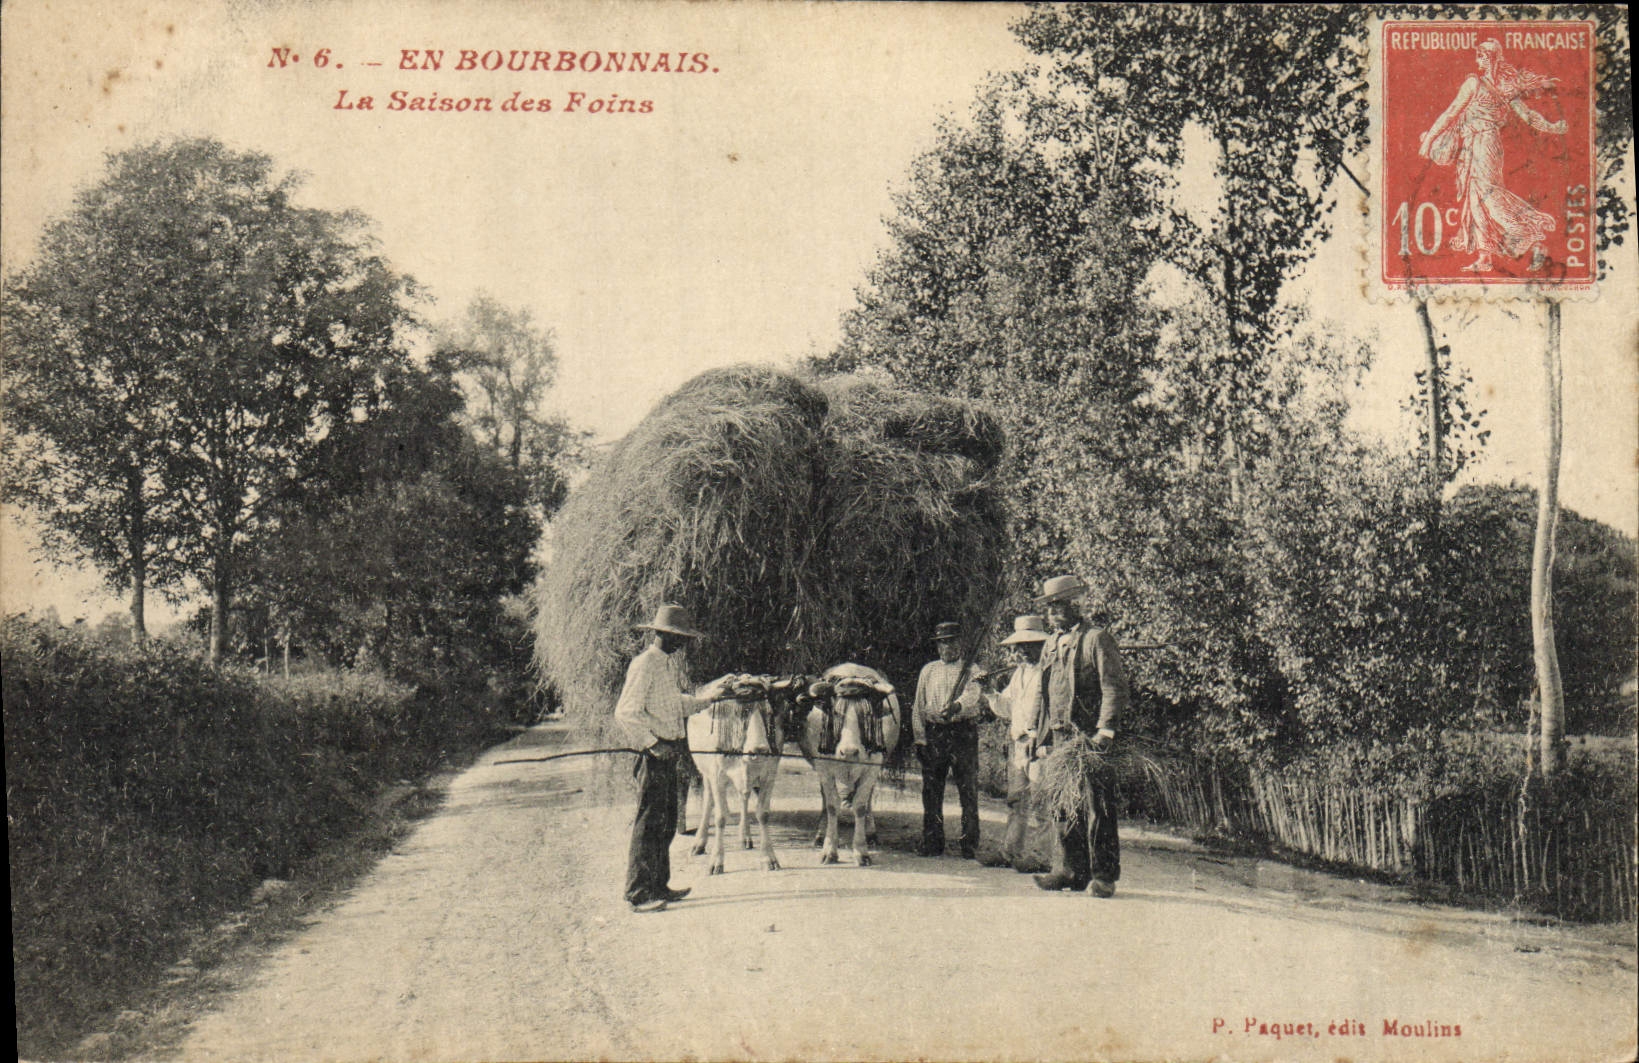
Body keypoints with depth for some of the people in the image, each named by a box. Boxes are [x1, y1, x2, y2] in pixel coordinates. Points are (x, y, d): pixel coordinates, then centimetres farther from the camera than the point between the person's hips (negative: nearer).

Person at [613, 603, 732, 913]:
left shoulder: (672, 663, 15)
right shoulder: (644, 664, -14)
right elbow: (626, 712, -19)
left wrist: (714, 690, 17)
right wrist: (654, 744, -21)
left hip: (669, 752, 10)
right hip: (653, 754, -9)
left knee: (667, 821, 14)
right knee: (650, 821, -8)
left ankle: (659, 886, 23)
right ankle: (638, 893, -4)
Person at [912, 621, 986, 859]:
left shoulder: (971, 670, 7)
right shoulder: (928, 671, 16)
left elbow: (974, 694, -14)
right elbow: (918, 707, 15)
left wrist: (958, 706, -36)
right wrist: (920, 739, 5)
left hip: (964, 732, -3)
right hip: (934, 734, 3)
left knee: (969, 792, -3)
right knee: (931, 792, 3)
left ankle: (970, 846, 1)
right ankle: (932, 844, 9)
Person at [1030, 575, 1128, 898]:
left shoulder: (1097, 640, -2)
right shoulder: (1050, 646, 20)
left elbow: (1114, 687, -9)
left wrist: (1104, 732, -18)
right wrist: (1042, 739, 17)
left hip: (1089, 736, -7)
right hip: (1058, 737, 7)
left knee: (1097, 807, -6)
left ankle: (1104, 875, -2)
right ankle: (1069, 870, 12)